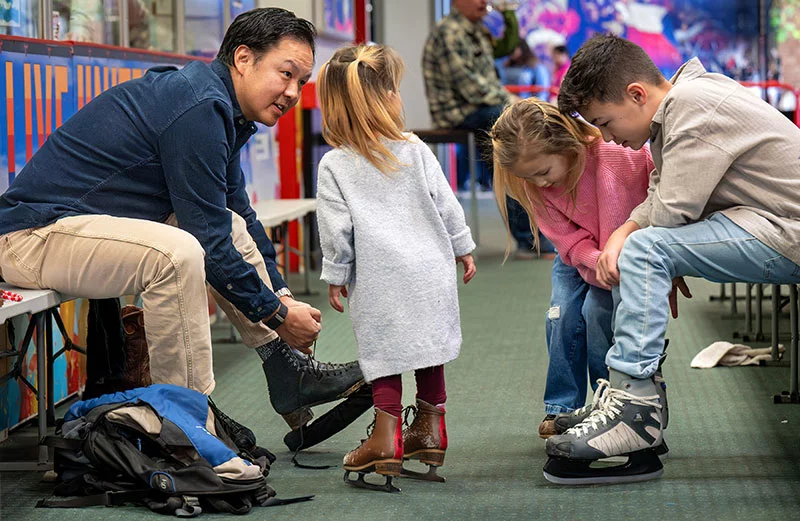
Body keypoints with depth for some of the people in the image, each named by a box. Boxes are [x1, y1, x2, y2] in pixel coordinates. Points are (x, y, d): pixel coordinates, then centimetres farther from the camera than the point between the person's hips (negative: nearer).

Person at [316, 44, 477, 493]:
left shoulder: (334, 166, -6)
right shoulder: (416, 150, 0)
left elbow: (336, 229, -6)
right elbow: (446, 205, 4)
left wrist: (335, 276, 5)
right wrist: (463, 249, 16)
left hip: (378, 279, -2)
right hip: (430, 267, 2)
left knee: (385, 351, 4)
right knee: (429, 343, 15)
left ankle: (387, 437, -2)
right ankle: (431, 429, 24)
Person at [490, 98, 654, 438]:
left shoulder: (622, 155, -35)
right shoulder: (533, 184, -19)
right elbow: (567, 238, -16)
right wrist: (598, 261, -36)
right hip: (578, 257, 4)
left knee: (598, 309, -20)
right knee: (562, 314, -12)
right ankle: (561, 408, 2)